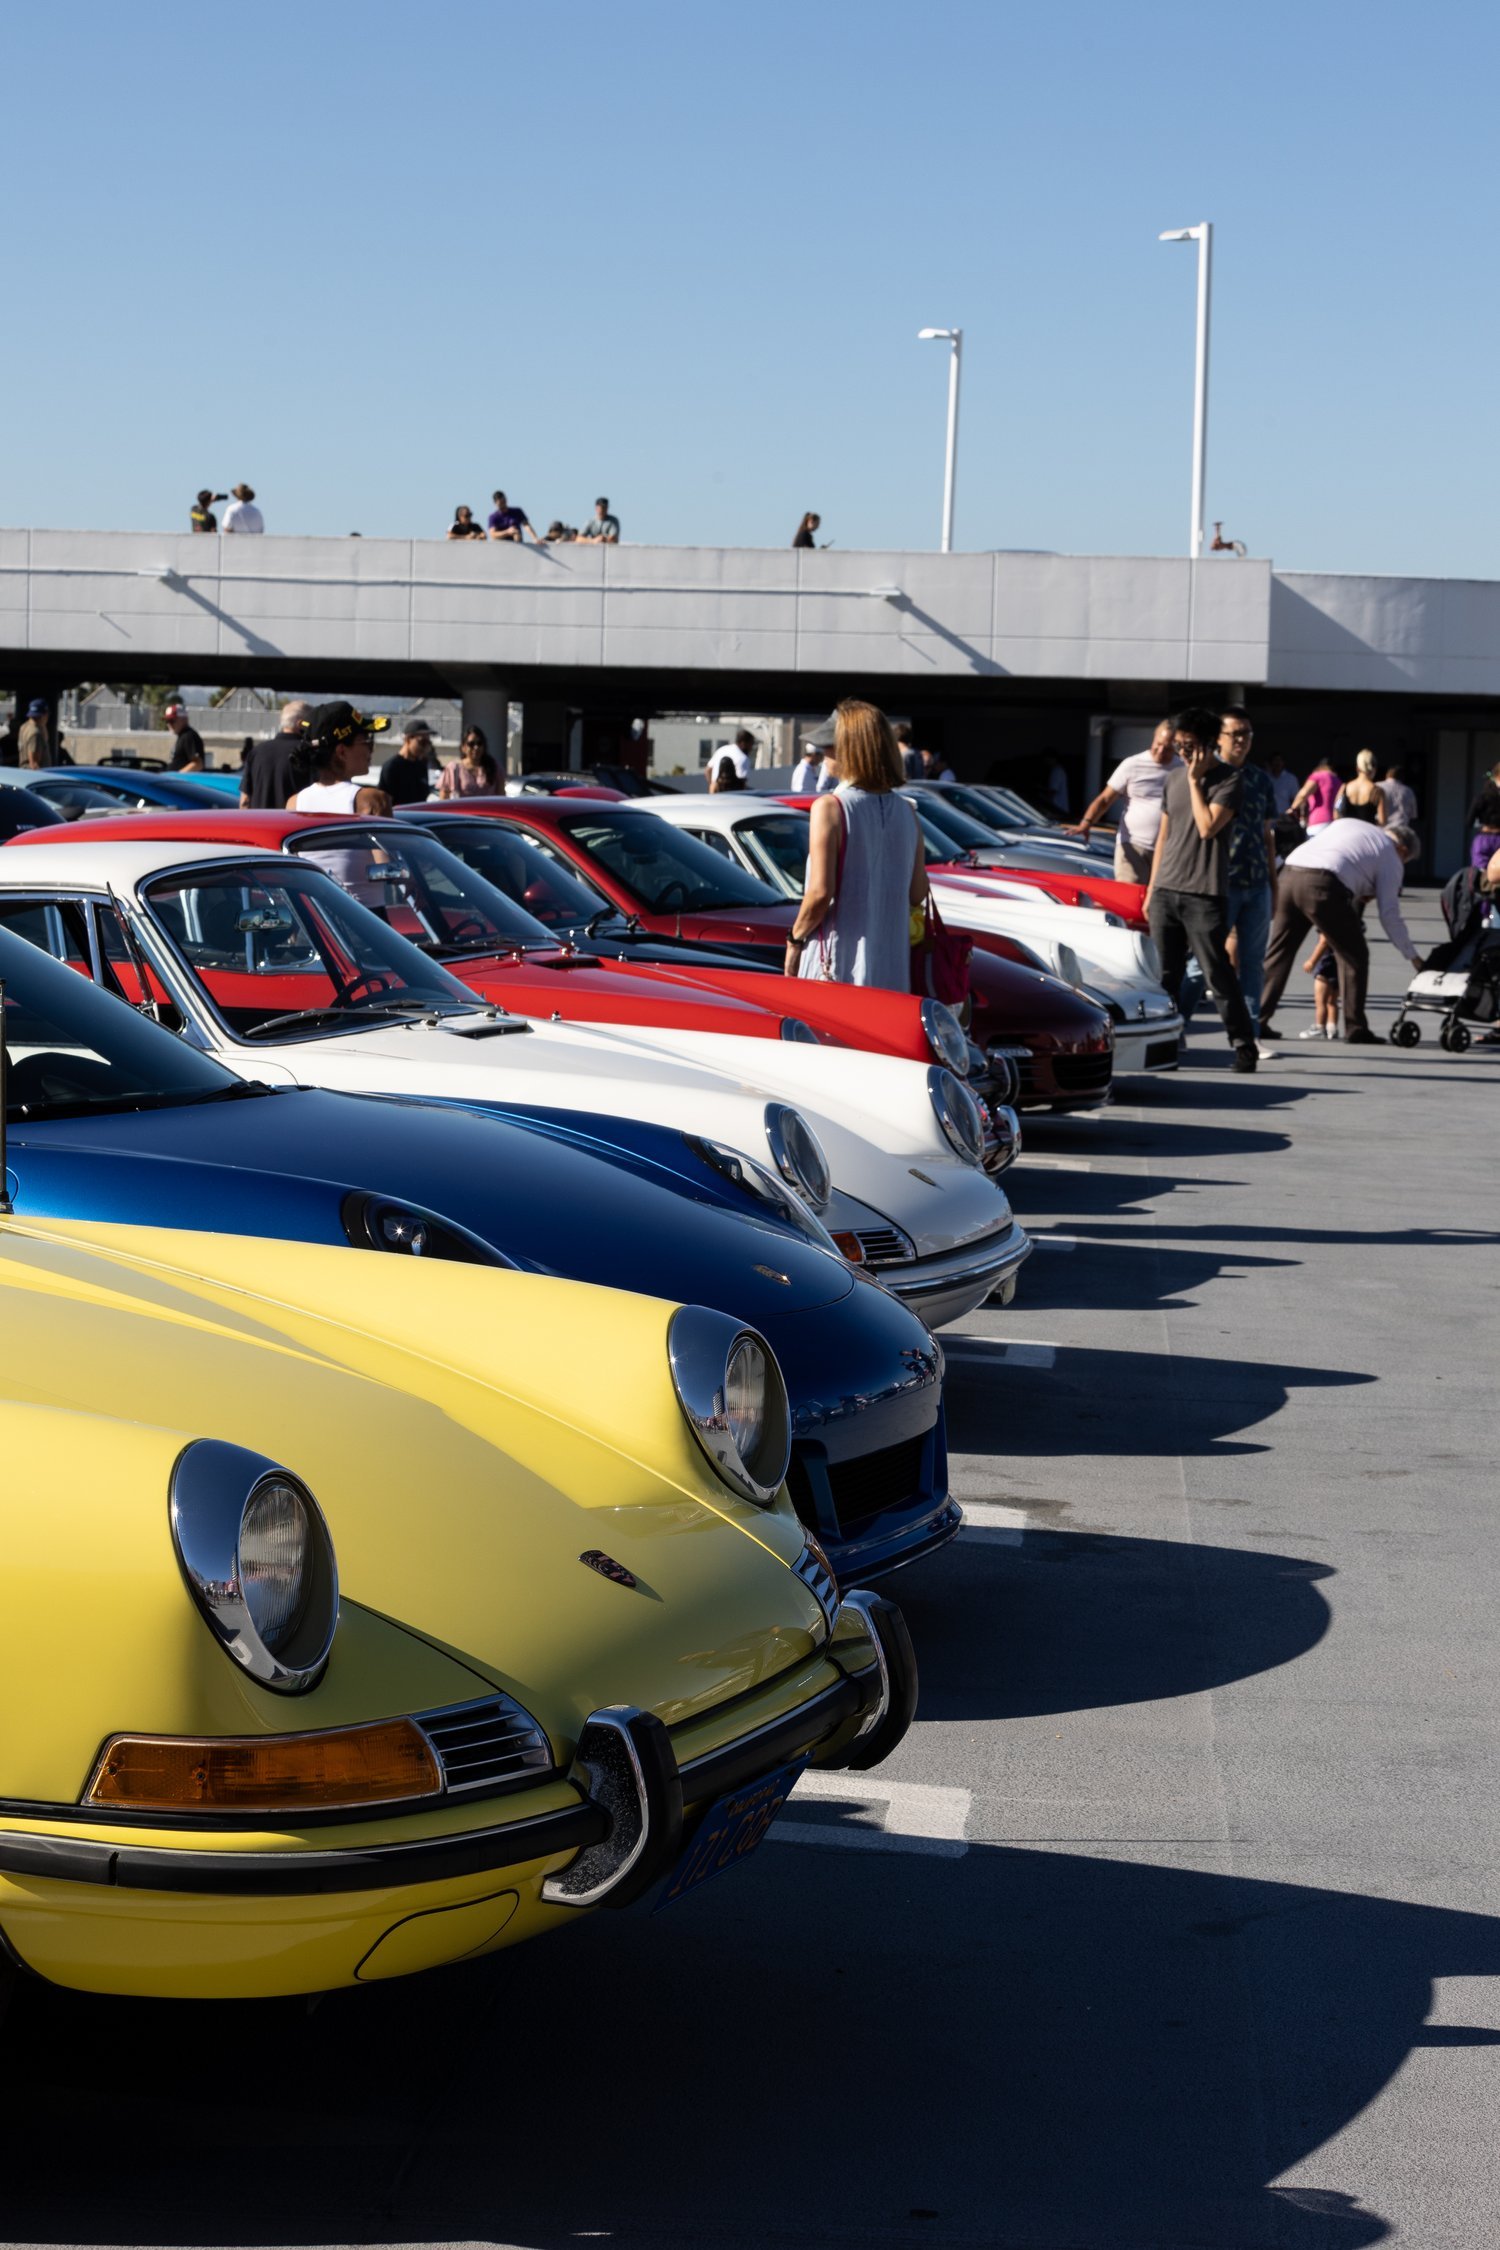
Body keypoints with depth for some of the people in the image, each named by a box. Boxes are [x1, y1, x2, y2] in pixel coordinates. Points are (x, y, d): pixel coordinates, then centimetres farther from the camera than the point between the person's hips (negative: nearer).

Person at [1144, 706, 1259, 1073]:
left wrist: (1195, 781, -11)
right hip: (1166, 891, 6)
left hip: (1204, 895, -6)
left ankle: (1243, 1045, 0)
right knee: (1165, 975, 6)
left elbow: (1208, 827, -19)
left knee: (1218, 974, -6)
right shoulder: (1173, 777, 13)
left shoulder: (1228, 780, -6)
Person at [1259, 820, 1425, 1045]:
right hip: (1322, 885, -6)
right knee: (1354, 955, 9)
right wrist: (1413, 956, 19)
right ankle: (1355, 1030, 8)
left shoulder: (1347, 823, 32)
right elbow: (1389, 913, 10)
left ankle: (1256, 1020, 12)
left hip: (1289, 874, 6)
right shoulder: (1391, 858, 15)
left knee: (1278, 951, 14)